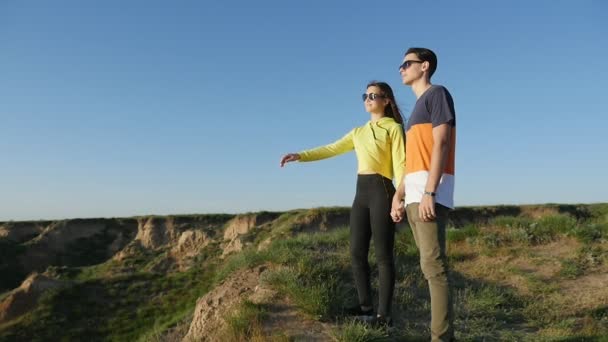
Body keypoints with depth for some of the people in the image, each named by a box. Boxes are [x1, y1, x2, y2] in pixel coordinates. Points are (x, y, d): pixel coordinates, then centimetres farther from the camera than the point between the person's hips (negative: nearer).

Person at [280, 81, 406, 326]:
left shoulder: (394, 128, 1)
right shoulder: (358, 132, 21)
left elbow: (400, 165, -7)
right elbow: (330, 149, 15)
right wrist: (300, 156, 4)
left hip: (381, 192, -7)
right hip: (361, 193, 7)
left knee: (383, 255, -4)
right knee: (357, 253, 5)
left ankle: (383, 314, 2)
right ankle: (365, 307, 15)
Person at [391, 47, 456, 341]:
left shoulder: (437, 93, 0)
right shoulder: (418, 106, 26)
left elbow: (441, 144, -13)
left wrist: (429, 192, -21)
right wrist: (398, 197, 18)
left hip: (430, 193, -9)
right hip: (415, 196, 9)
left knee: (433, 265, -12)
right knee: (430, 266, 8)